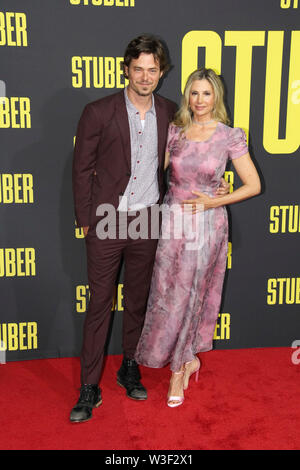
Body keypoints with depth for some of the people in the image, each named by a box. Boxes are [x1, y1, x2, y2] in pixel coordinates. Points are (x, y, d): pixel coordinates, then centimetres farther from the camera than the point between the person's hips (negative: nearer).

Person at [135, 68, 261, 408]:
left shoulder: (230, 137, -5)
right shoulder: (174, 131, 4)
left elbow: (253, 185, -3)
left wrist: (213, 202, -10)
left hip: (206, 223, -3)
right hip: (172, 219, 3)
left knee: (186, 295, 3)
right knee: (166, 294, 6)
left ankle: (178, 370, 24)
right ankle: (189, 359, 30)